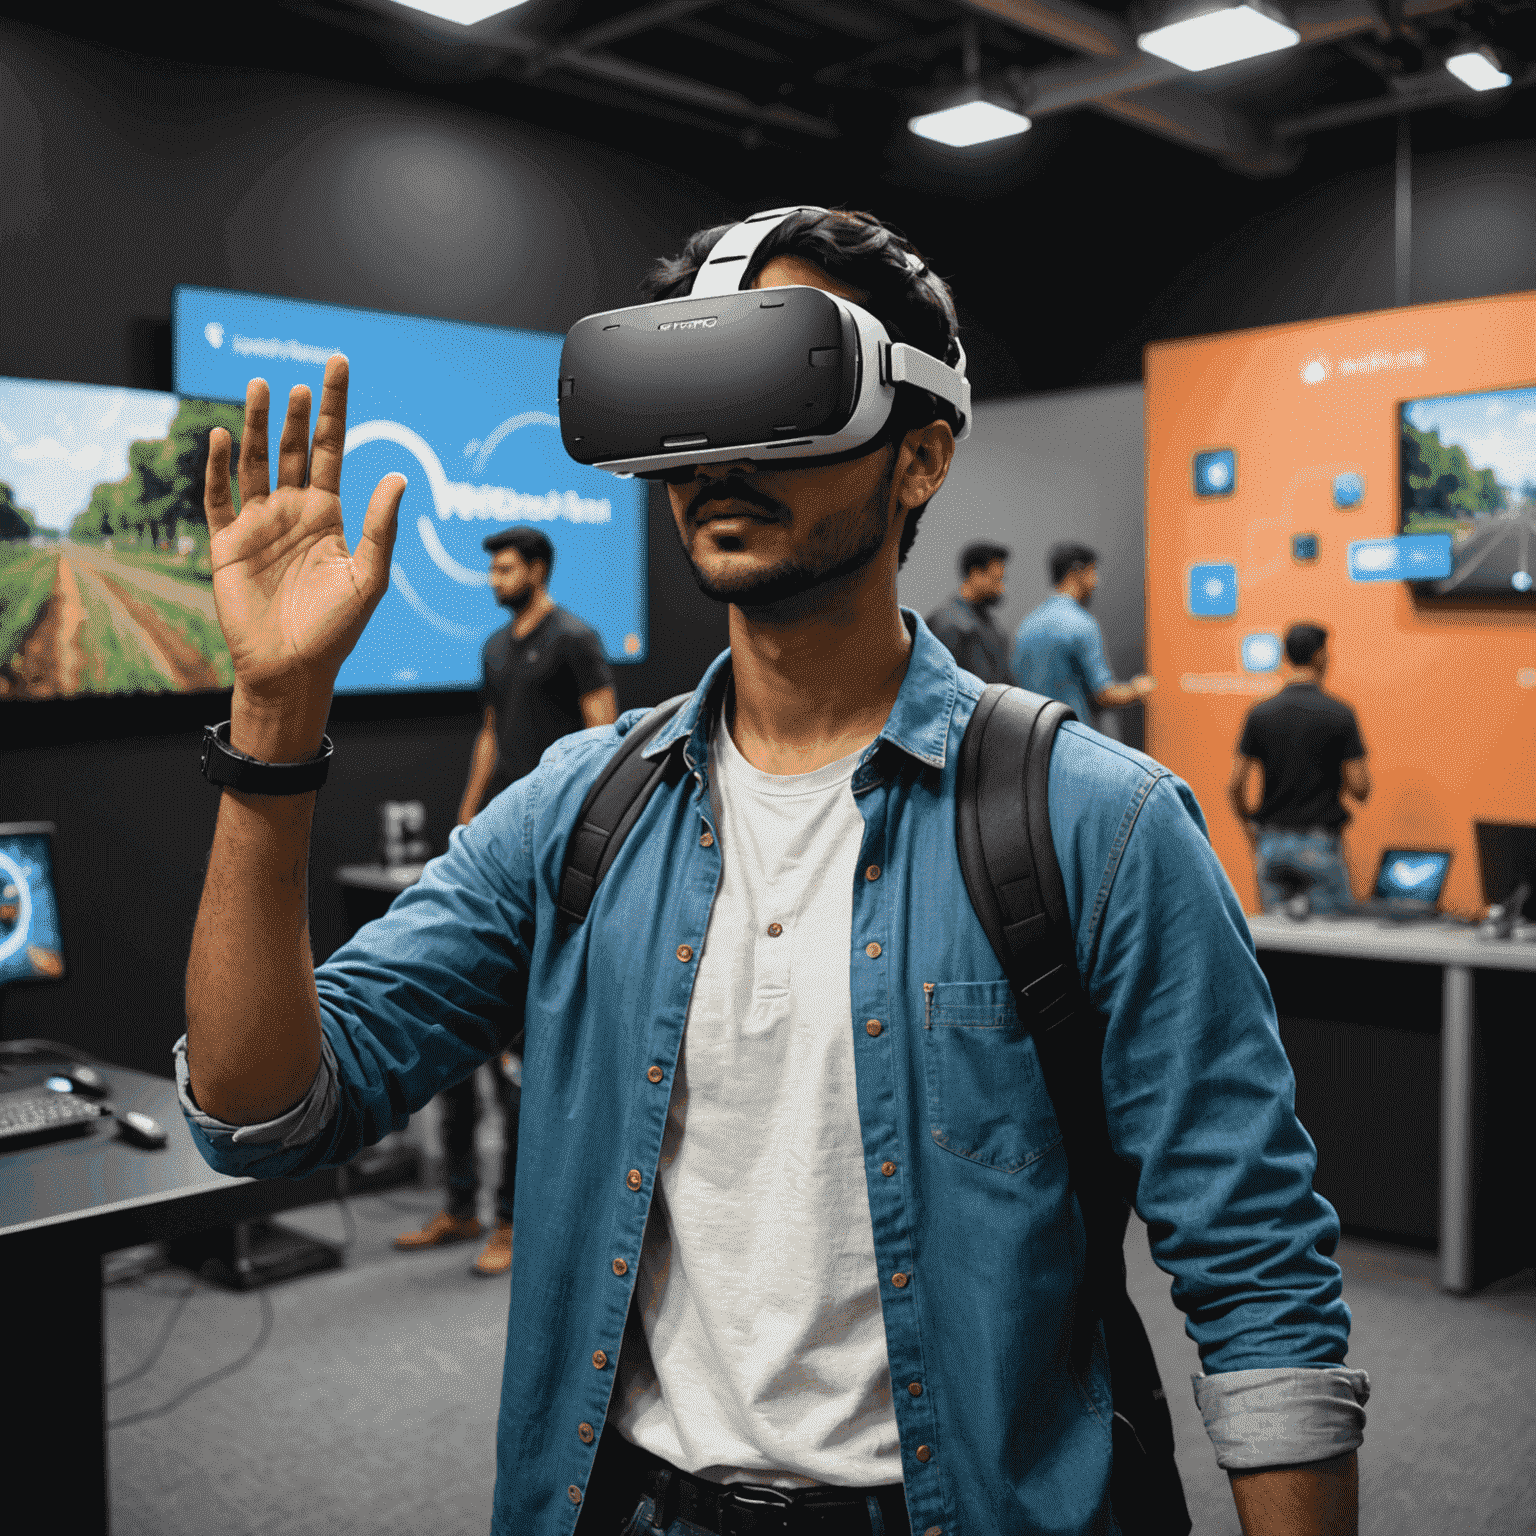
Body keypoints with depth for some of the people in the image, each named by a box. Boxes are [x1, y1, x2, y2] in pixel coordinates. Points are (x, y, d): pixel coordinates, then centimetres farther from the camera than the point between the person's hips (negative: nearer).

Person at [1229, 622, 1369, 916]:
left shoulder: (1259, 713, 1)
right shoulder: (1340, 714, -8)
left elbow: (1235, 786, -1)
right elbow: (1360, 789, -9)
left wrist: (1250, 831, 15)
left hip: (1271, 844, 4)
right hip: (1320, 844, -3)